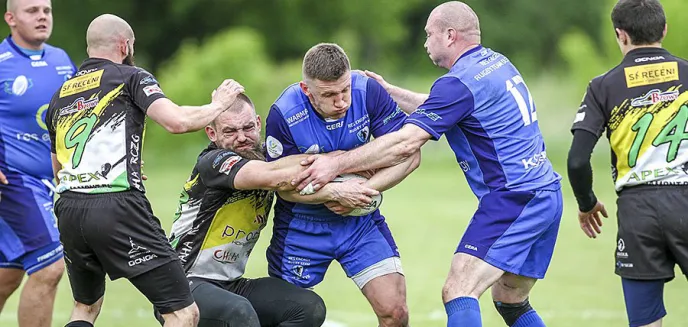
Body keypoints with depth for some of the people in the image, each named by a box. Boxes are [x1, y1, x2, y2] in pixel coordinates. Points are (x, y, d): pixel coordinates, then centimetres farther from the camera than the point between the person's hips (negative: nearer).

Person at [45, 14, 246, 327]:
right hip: (118, 207, -7)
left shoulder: (60, 95, 21)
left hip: (68, 210, 7)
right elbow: (176, 120, -12)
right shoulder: (131, 77, 3)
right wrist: (218, 105, 5)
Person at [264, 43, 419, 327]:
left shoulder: (368, 91, -19)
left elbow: (409, 154, -14)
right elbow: (284, 186, -14)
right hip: (302, 226, -1)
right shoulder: (283, 115, -24)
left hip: (361, 220, 1)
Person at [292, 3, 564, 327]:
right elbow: (438, 108, 30)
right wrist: (388, 91, 29)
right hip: (547, 195, 10)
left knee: (458, 293, -16)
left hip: (512, 199, -10)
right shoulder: (496, 63, 14)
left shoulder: (460, 82, -14)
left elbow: (405, 143, -18)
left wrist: (335, 164, -14)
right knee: (510, 301, 19)